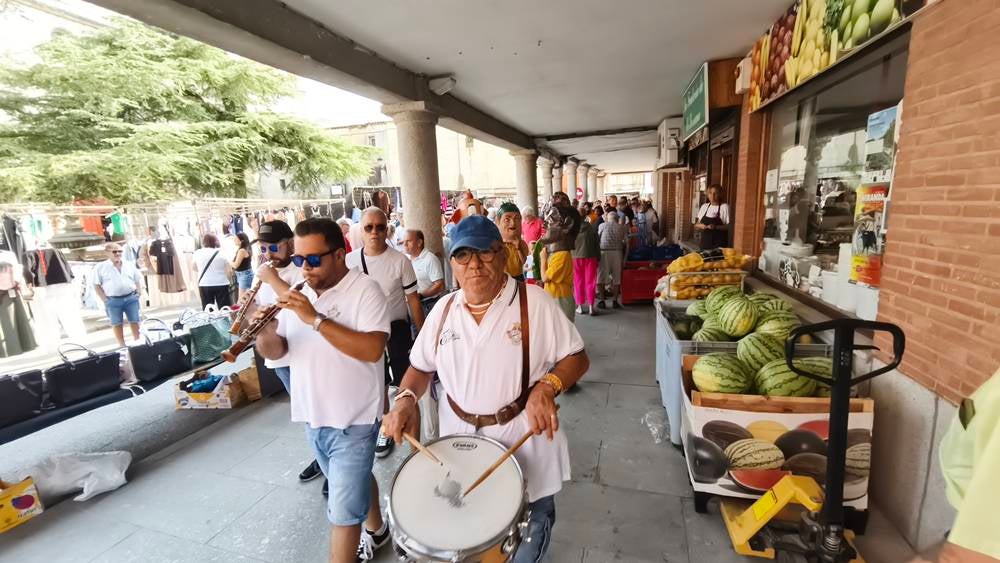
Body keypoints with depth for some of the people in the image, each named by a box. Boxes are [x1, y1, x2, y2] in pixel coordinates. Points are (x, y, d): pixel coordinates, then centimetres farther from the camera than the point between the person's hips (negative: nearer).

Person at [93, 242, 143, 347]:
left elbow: (138, 280, 17)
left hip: (131, 298, 2)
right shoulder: (100, 267, 1)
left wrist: (139, 292, 4)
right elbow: (97, 285, 1)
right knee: (116, 323, 6)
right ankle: (122, 345, 15)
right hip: (113, 300, -2)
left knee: (135, 321, 4)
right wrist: (105, 300, -7)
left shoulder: (130, 265, 10)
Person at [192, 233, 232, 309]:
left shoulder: (198, 253, 3)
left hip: (204, 285, 2)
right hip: (221, 284, -2)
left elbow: (193, 267, 17)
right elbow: (228, 271, 0)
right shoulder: (222, 252, -2)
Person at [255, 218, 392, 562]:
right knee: (355, 482, 27)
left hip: (351, 421, -7)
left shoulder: (364, 290, -17)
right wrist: (265, 334, -17)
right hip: (311, 417, 7)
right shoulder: (299, 295, 4)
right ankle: (376, 530, 49)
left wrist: (316, 320, -31)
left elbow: (372, 349, -29)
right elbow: (275, 351, 6)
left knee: (343, 510, 3)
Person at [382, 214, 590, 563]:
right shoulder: (444, 310, -2)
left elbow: (577, 358, -10)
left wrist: (546, 387, -28)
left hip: (525, 446, -3)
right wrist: (406, 398, -12)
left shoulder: (534, 302, -15)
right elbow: (421, 367, 7)